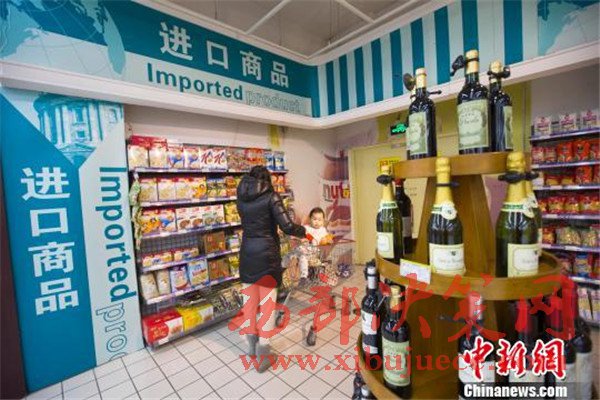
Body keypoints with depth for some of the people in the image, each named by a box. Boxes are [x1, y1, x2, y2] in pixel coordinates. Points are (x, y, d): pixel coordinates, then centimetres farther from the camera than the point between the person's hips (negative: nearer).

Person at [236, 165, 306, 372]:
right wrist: (305, 231, 1)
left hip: (247, 253, 5)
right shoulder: (271, 196, -10)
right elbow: (287, 226, -16)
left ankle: (252, 344, 35)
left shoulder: (241, 198, 5)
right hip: (266, 253, -5)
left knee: (249, 298, 17)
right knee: (267, 302, 6)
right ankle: (263, 353, 15)